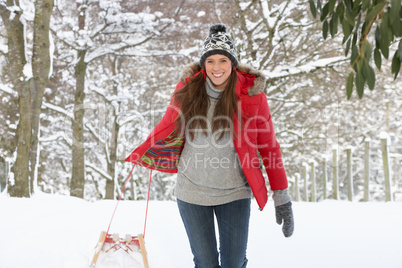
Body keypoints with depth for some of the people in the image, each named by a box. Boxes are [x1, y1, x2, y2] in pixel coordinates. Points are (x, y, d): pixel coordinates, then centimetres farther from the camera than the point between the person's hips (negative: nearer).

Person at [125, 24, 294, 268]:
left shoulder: (251, 93, -8)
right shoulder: (188, 89, -4)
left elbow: (268, 145, -4)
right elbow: (169, 125, 11)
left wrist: (281, 196, -5)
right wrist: (140, 154, 15)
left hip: (234, 194, -1)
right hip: (192, 192, 1)